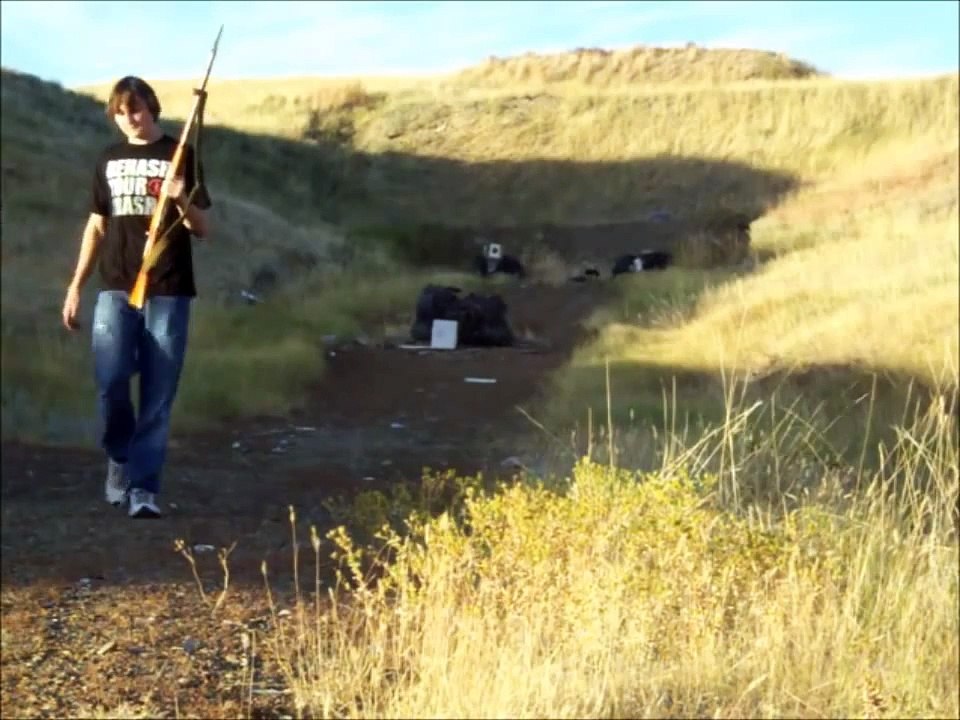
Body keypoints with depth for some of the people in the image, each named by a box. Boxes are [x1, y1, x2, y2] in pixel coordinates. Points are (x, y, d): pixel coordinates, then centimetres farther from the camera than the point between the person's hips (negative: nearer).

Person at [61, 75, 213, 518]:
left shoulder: (180, 156, 4)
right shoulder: (109, 161, 13)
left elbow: (203, 229, 1)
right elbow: (97, 226, 18)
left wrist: (182, 201, -20)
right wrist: (75, 286, 13)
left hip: (168, 292, -2)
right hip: (115, 288, 2)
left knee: (157, 396, -3)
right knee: (109, 380, -13)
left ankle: (143, 488, 2)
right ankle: (119, 458, 13)